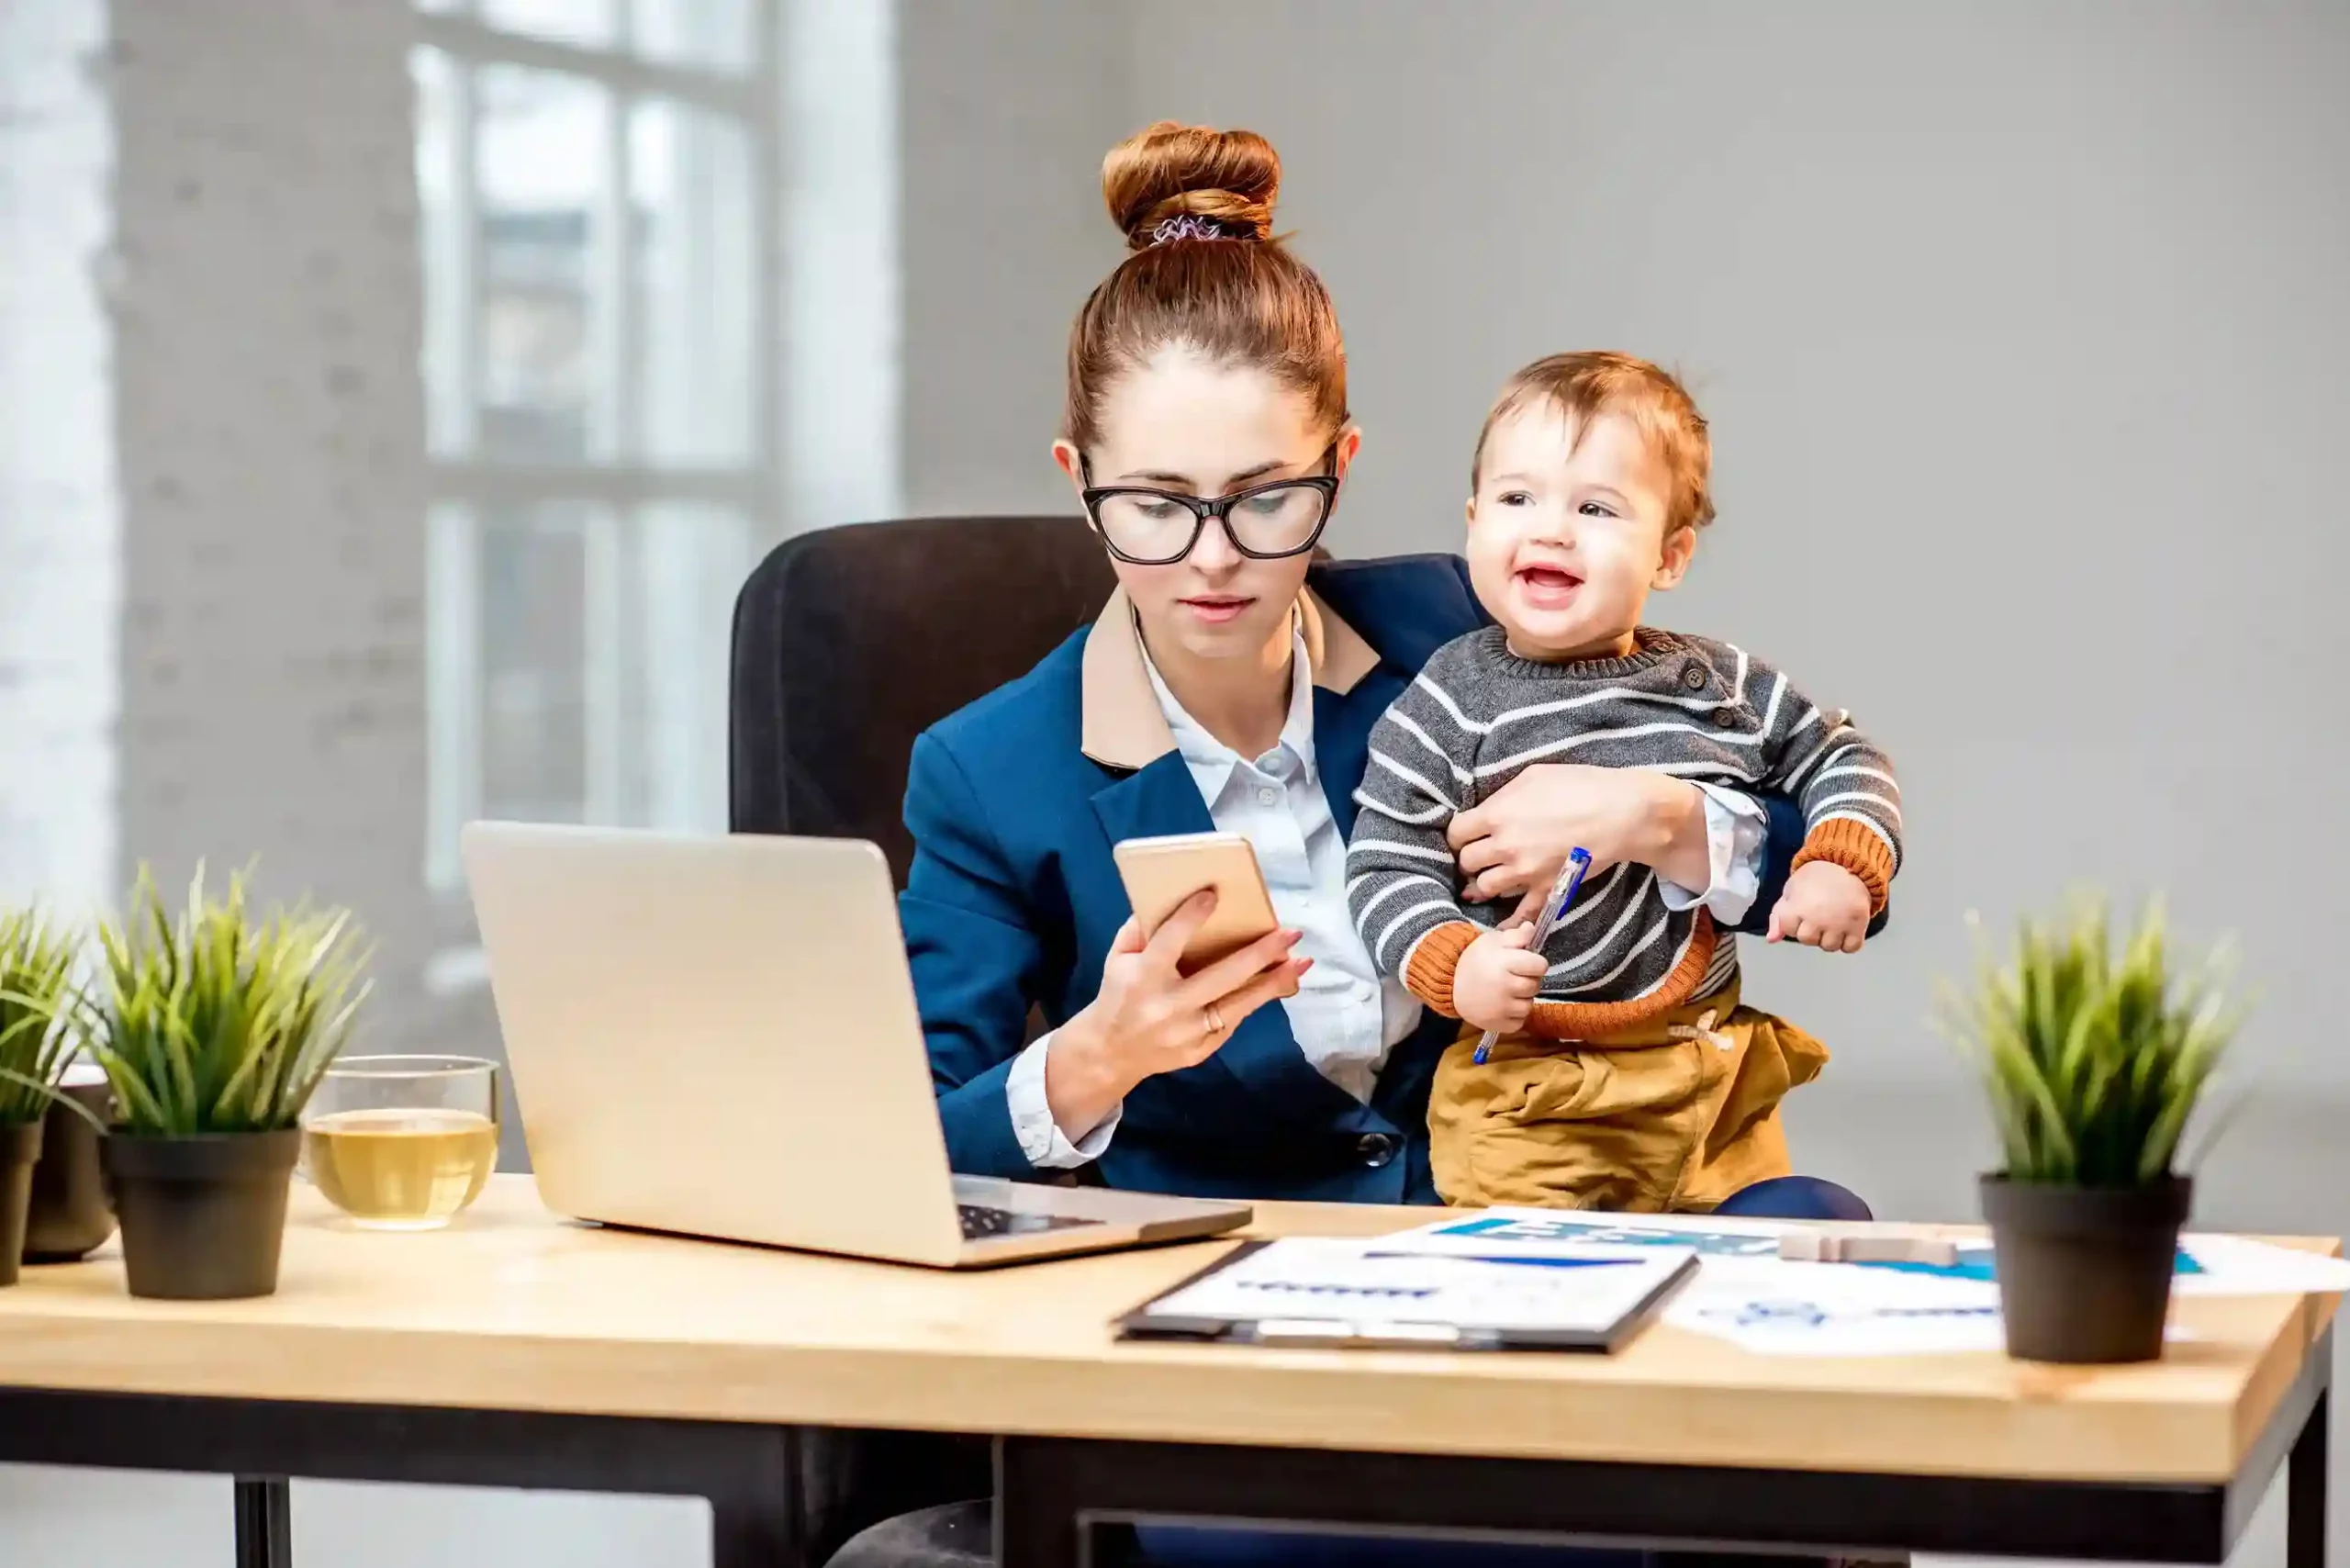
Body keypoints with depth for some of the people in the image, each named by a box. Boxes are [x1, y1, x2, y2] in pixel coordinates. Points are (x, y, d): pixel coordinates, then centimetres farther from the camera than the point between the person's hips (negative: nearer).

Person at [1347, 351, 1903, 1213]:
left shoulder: (1721, 686, 4)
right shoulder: (1450, 705, -6)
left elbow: (1841, 758, 17)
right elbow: (1387, 868, -7)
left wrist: (1842, 865, -1)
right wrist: (1456, 963, -24)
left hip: (1714, 1078, 4)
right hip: (1526, 1093, -4)